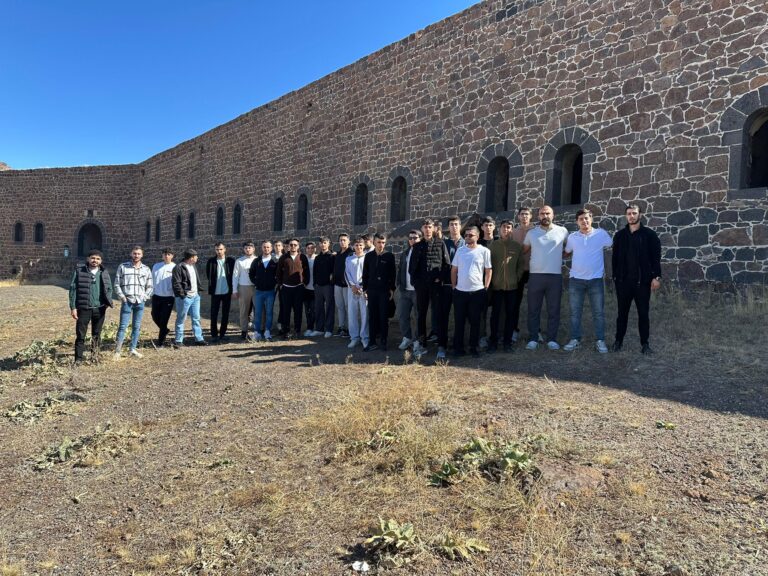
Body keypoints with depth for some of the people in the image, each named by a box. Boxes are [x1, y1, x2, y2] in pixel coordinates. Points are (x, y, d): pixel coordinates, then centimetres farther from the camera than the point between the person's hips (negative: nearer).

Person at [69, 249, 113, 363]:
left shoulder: (104, 273, 6)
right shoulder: (79, 272, -2)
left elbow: (109, 289, 10)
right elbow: (73, 289, -2)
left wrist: (108, 302, -6)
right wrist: (73, 307, -7)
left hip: (99, 309, 3)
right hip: (83, 308, -2)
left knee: (96, 334, 13)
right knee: (80, 335, 0)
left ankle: (95, 356, 25)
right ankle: (78, 358, 7)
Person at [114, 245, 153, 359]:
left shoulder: (146, 269, 10)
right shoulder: (122, 267, 3)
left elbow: (149, 286, 14)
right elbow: (117, 284, 3)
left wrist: (145, 297, 1)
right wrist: (122, 297, -6)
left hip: (140, 302, 3)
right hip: (127, 301, -3)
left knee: (137, 327, 8)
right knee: (123, 326, -6)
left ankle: (133, 349, 16)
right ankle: (117, 351, -1)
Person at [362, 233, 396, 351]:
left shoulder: (389, 256, 0)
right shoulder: (369, 256, 6)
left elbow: (393, 273, 2)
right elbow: (365, 274, 9)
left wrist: (392, 289, -3)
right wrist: (365, 289, 5)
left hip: (385, 290, -2)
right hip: (372, 290, 2)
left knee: (384, 317, 2)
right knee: (372, 316, 4)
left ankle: (383, 341, 10)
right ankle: (372, 341, 9)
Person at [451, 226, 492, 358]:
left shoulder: (484, 251, -1)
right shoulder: (460, 251, 7)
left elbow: (488, 271, 2)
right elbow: (454, 270, 11)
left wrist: (486, 288, -2)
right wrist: (454, 286, 6)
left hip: (477, 292, -2)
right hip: (460, 291, 2)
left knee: (475, 321, 6)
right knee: (459, 321, 6)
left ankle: (474, 347, 17)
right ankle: (458, 347, 15)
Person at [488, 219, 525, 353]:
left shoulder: (517, 246, 4)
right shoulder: (493, 244, 3)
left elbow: (520, 265, 8)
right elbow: (489, 263, 4)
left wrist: (517, 278, 0)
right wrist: (491, 279, 0)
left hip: (512, 285, 1)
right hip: (496, 285, -1)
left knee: (510, 313, 6)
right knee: (495, 313, 4)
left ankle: (508, 342, 14)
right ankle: (493, 341, 12)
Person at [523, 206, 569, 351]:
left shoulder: (562, 231, 4)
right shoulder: (531, 233, 7)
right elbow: (523, 251, 14)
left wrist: (560, 258, 9)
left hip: (555, 276, 0)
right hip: (535, 275, 1)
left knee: (554, 310, 4)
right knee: (533, 310, 3)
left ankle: (552, 339, 13)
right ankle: (533, 339, 10)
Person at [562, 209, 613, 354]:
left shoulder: (601, 234, -2)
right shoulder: (572, 237, 4)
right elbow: (566, 252, 18)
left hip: (596, 279, -2)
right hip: (576, 279, 2)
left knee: (598, 312, 3)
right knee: (575, 312, 5)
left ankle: (600, 341, 12)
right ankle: (575, 339, 14)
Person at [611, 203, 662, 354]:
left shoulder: (649, 234, 0)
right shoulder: (619, 235, 7)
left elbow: (656, 257, -2)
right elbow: (615, 257, 10)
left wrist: (656, 277, -9)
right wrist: (615, 276, 5)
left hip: (643, 281, -2)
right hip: (623, 281, 2)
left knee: (643, 313, 4)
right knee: (622, 313, 9)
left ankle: (645, 343, 12)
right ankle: (618, 341, 19)